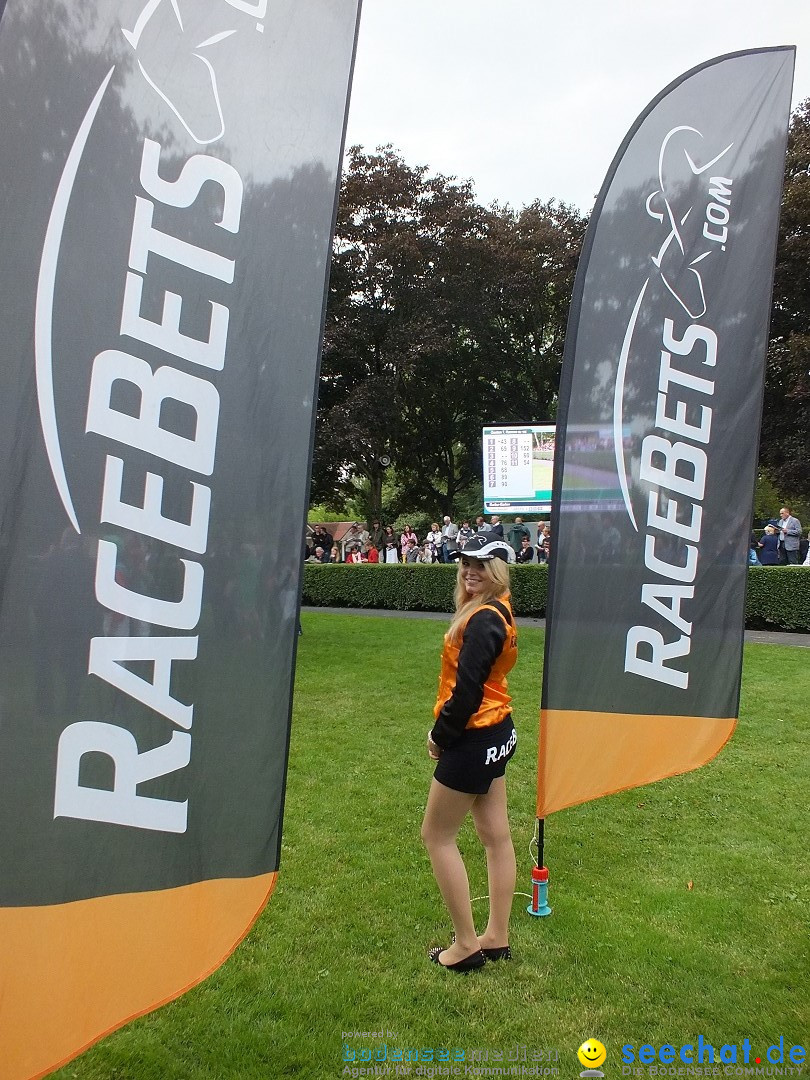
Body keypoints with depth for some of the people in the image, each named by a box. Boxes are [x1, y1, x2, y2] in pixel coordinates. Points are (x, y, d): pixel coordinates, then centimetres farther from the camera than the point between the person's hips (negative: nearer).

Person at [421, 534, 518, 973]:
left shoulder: (482, 621, -22)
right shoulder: (498, 612, 8)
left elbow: (467, 691, -25)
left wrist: (440, 735, -11)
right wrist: (448, 730, 5)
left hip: (474, 739, -10)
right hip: (497, 732, 10)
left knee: (436, 835, 5)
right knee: (497, 835, 16)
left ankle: (467, 945, 13)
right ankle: (497, 937, 29)